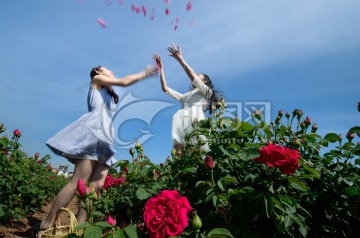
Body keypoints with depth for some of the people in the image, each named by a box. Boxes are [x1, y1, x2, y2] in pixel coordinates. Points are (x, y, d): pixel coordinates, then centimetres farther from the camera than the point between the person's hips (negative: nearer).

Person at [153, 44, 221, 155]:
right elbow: (165, 89, 32)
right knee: (180, 157, -15)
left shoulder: (206, 91, 20)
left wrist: (180, 59, 3)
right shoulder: (185, 96, 36)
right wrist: (161, 69, 31)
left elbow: (192, 77, 4)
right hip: (182, 123, 5)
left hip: (196, 121, -4)